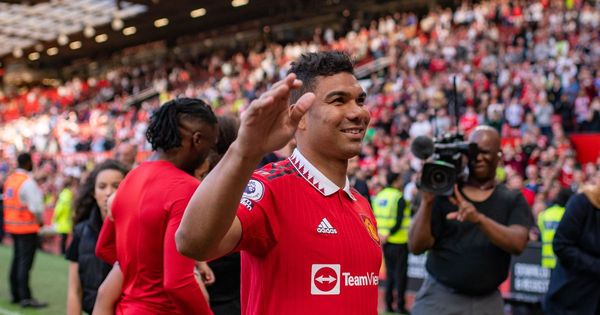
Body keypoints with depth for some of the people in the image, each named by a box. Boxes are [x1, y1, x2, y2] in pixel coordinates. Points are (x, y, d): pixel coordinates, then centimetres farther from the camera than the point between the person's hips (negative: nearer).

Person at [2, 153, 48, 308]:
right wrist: (40, 220, -1)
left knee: (17, 259, 16)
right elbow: (36, 206, -19)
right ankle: (25, 297, -2)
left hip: (12, 224, 8)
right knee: (25, 262, -5)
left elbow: (6, 200, 11)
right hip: (27, 227, -8)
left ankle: (15, 294, 24)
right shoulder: (27, 182, -17)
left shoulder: (10, 179, 7)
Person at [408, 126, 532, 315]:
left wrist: (479, 218, -30)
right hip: (439, 297, -1)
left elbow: (517, 244, -15)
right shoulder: (444, 193, 1)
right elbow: (416, 246, -6)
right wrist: (427, 202, -19)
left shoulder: (513, 200, 4)